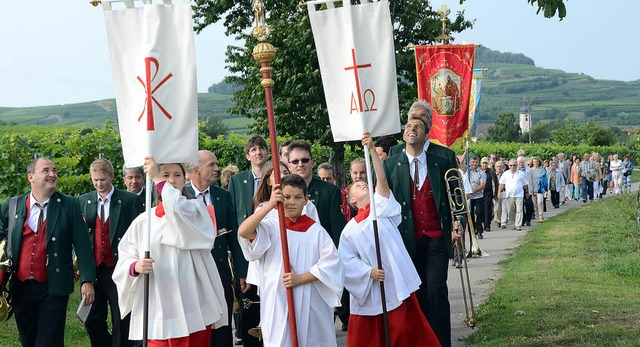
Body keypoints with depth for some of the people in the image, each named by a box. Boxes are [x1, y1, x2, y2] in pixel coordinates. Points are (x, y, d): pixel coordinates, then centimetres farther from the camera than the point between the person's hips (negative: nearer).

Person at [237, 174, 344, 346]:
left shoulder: (315, 230, 3)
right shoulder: (271, 226, 1)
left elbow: (331, 261, -6)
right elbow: (243, 232, -17)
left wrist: (301, 279, -15)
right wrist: (270, 205, -22)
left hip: (310, 303, 1)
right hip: (278, 302, -1)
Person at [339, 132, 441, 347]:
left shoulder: (383, 208, 6)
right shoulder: (350, 230, 6)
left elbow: (382, 179, -9)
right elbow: (347, 261, 1)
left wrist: (372, 149, -19)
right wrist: (368, 272, -15)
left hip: (396, 285, -1)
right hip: (369, 291, 1)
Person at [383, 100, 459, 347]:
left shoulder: (444, 158, -1)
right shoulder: (391, 164, 1)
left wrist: (457, 225, -3)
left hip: (437, 239, -1)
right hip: (408, 240, 1)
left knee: (437, 290, -7)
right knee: (418, 294, 7)